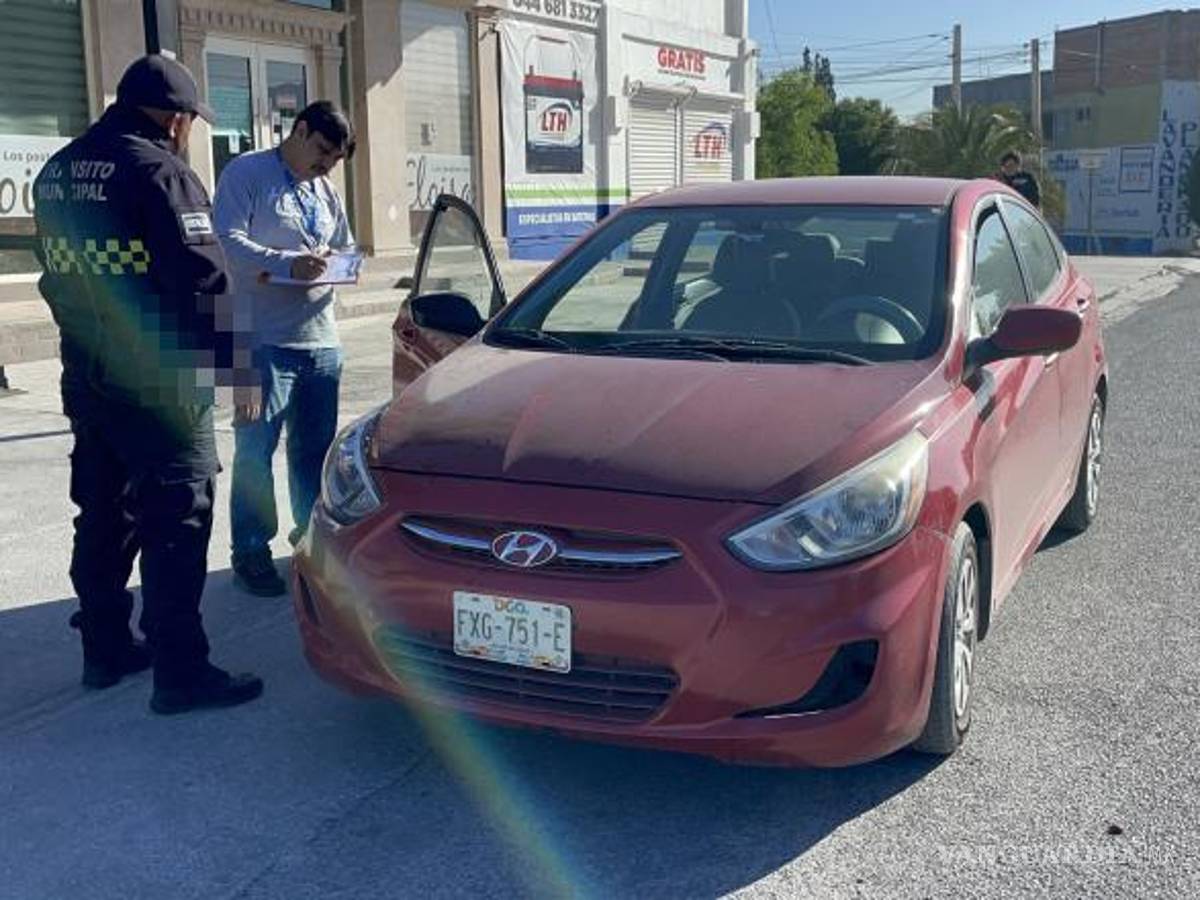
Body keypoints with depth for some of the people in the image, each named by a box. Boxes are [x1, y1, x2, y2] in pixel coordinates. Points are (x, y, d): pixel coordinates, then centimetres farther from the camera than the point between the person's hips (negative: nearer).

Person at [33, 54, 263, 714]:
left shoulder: (57, 172, 12)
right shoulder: (160, 171, -14)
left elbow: (57, 273, 17)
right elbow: (204, 279, -18)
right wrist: (227, 359, -9)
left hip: (85, 379, 8)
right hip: (158, 384, -8)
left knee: (103, 515, 17)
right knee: (176, 522, -3)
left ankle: (105, 648, 27)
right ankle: (180, 672, -1)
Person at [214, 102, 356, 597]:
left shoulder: (326, 191, 20)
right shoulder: (246, 174, -3)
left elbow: (345, 247, 28)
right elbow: (228, 241, -14)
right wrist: (290, 265, -24)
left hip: (321, 339, 7)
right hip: (264, 339, -7)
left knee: (315, 447, 13)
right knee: (256, 449, -2)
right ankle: (251, 552, 6)